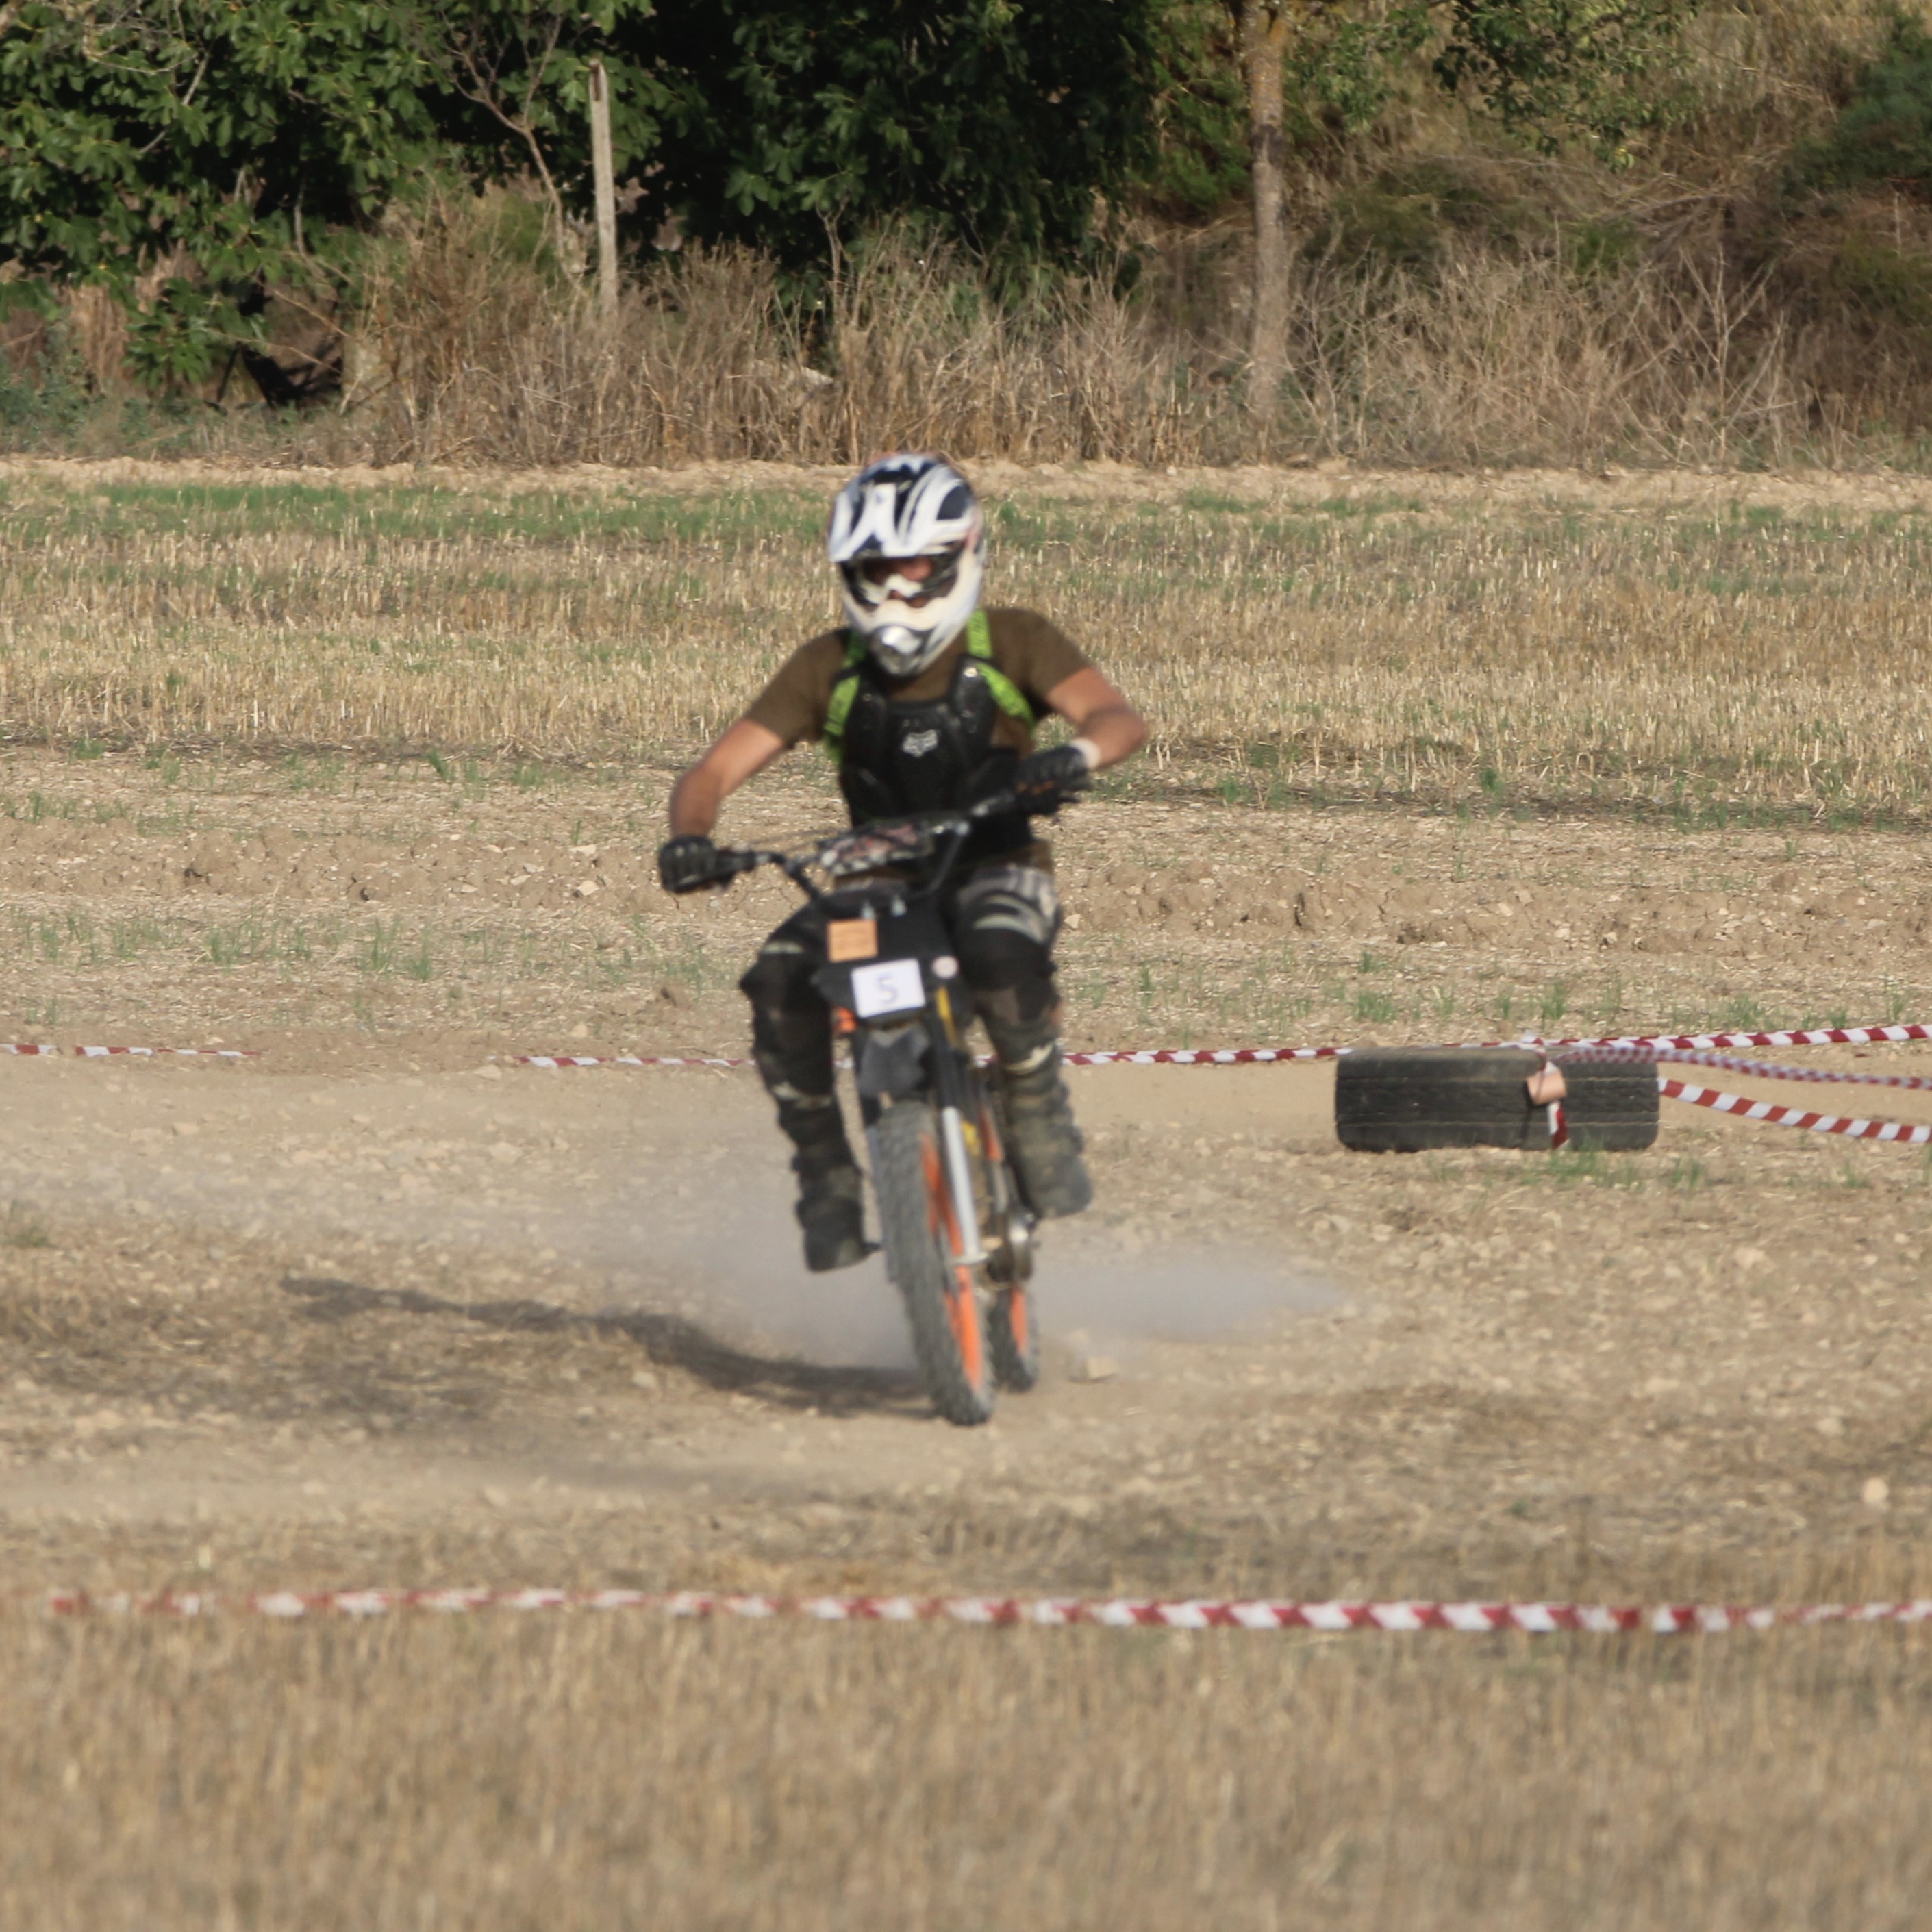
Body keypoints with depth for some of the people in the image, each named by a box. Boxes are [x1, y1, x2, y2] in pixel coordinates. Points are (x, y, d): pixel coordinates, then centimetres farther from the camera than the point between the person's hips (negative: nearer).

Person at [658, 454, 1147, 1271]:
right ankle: (825, 1176, -11)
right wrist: (689, 836, -27)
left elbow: (1119, 718, -18)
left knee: (1002, 952, -39)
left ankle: (1040, 1117, -14)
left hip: (994, 868, -3)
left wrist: (1073, 757, -43)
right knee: (780, 983, -28)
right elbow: (716, 770, -3)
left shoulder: (1010, 645, -3)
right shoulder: (830, 668, 2)